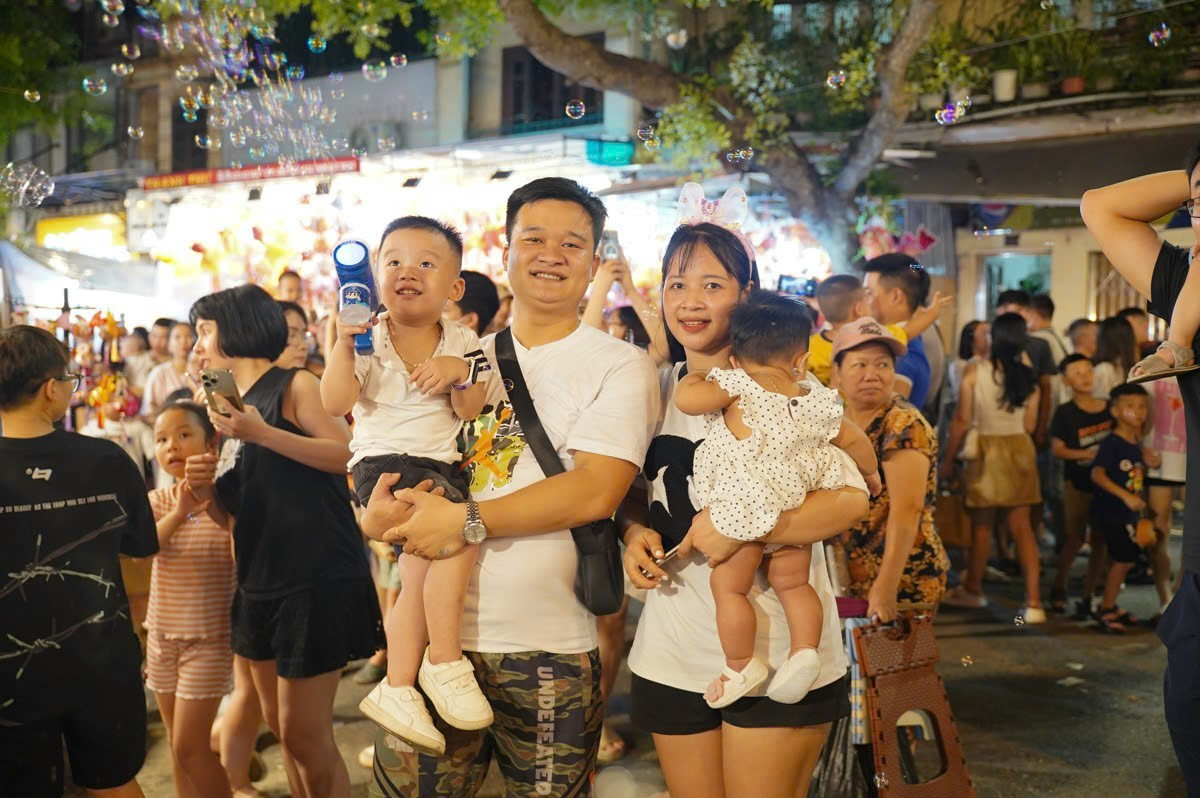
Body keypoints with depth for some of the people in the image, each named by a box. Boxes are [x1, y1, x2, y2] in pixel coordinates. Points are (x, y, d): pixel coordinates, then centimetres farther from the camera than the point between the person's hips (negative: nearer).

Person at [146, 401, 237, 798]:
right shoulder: (158, 500, 0)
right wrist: (178, 513, -36)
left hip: (209, 638, -5)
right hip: (162, 634, 5)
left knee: (190, 748, -6)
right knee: (178, 746, 14)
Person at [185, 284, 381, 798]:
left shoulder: (295, 385, -7)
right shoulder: (235, 406, 14)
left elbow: (350, 456, -19)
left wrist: (262, 433, -23)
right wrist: (208, 489, -1)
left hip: (317, 580, -8)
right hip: (260, 583, 8)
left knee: (305, 735, -5)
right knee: (280, 729, 15)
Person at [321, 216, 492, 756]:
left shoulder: (462, 344, 6)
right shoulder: (367, 339, -1)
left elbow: (472, 412, 0)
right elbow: (335, 404, -10)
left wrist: (459, 373, -18)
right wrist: (344, 344, -22)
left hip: (444, 467, 5)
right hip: (383, 463, -4)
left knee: (423, 563, -6)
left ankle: (398, 688, 7)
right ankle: (445, 663, -12)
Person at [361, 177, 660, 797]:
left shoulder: (619, 366, -3)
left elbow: (595, 491, -16)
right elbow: (389, 453, 16)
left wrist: (467, 520, -21)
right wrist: (378, 510, -8)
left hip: (549, 651, -3)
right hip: (438, 633, 4)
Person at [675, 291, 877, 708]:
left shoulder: (738, 386, -8)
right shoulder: (814, 400, 9)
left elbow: (685, 399, -15)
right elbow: (852, 439, 20)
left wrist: (696, 378, 8)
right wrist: (870, 473, 39)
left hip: (744, 511, -6)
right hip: (797, 510, 6)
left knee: (728, 588, 4)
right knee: (793, 584, 21)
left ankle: (741, 667, 8)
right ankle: (805, 650, 7)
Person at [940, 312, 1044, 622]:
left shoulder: (975, 372, -11)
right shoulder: (1028, 376, -3)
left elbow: (962, 421, -9)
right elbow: (1030, 425, 5)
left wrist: (947, 459, 2)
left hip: (985, 449, -2)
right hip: (1020, 449, 2)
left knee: (982, 523, 13)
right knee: (1022, 526, 6)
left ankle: (973, 589, 31)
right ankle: (1033, 600, -1)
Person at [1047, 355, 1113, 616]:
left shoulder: (1109, 408, 4)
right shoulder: (1065, 412, -7)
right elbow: (1057, 449, -10)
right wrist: (1086, 454, -22)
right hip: (1077, 483, -3)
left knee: (1100, 541, 4)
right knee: (1075, 539, -1)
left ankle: (1087, 597, 13)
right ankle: (1058, 588, 19)